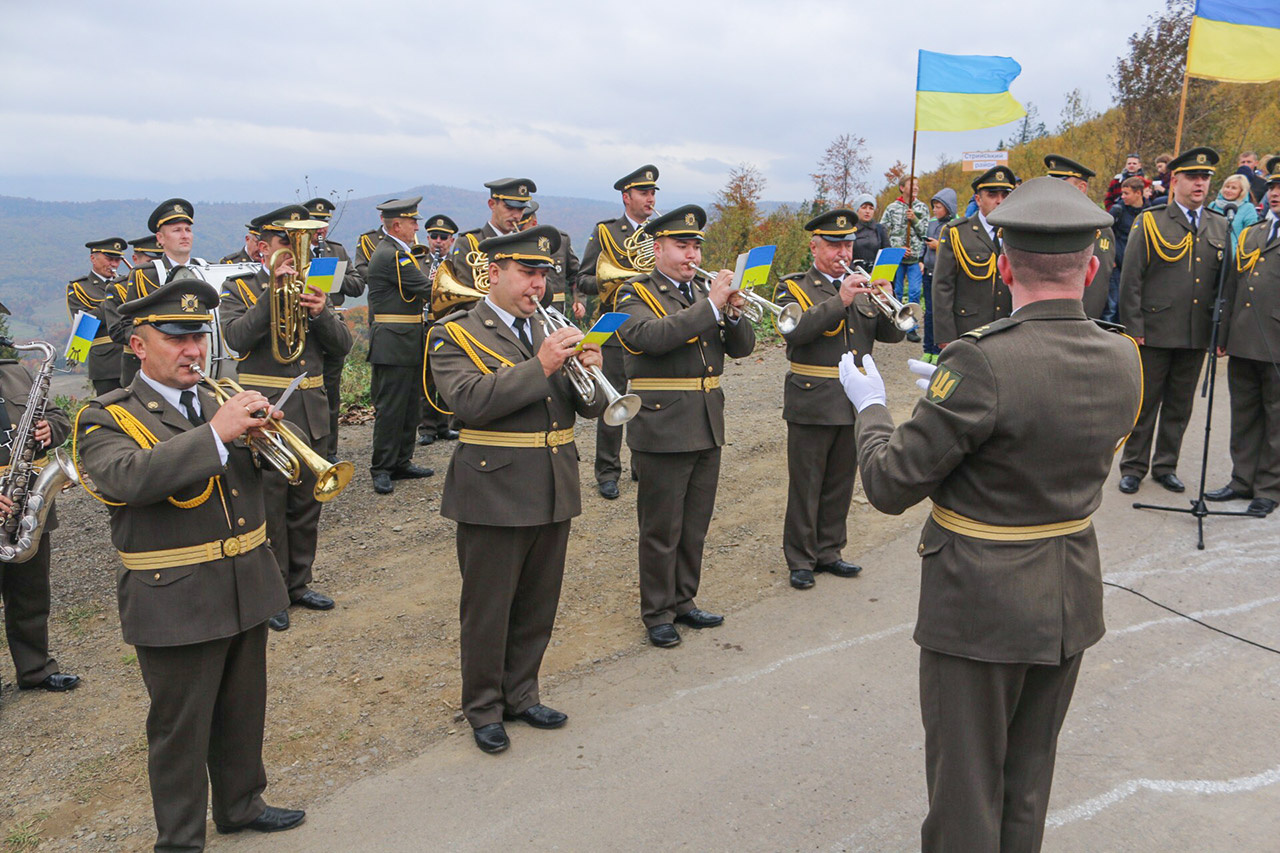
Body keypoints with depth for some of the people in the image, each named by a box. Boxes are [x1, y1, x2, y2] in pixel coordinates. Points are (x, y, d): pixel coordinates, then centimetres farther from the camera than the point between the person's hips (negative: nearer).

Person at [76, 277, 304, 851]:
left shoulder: (219, 401, 9)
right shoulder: (107, 420, -9)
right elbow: (128, 479, -29)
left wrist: (263, 432, -18)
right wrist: (215, 433, -34)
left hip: (247, 590, 6)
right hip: (176, 605, -6)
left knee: (243, 712, 21)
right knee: (180, 728, 8)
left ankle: (240, 805, 41)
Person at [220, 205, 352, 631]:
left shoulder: (312, 287, 14)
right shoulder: (239, 289, 2)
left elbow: (342, 347, 5)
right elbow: (237, 337, -18)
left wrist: (321, 312, -13)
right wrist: (273, 292, -21)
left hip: (312, 410, 5)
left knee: (306, 503, 13)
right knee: (268, 505, -2)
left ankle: (298, 583, 27)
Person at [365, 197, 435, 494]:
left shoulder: (393, 251, 17)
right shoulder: (392, 255, -17)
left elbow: (417, 292, 17)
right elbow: (429, 290, -19)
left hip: (405, 343, 11)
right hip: (394, 344, -11)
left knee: (410, 407, 15)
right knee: (390, 408, -4)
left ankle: (401, 463, 23)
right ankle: (381, 470, 4)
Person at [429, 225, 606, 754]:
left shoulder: (552, 331, 13)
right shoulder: (455, 335, -5)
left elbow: (589, 406, 8)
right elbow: (470, 400, -23)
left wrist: (589, 372, -14)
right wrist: (540, 366, -26)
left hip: (554, 493, 6)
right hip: (494, 494, -6)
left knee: (538, 607, 16)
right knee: (488, 610, 6)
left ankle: (521, 694, 34)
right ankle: (484, 709, 24)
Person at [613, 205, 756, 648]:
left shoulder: (704, 294, 15)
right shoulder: (636, 295, -4)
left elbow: (741, 347, 8)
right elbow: (653, 335, -26)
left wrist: (734, 313, -12)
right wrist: (710, 305, -26)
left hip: (707, 428, 6)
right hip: (663, 429, -6)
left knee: (694, 527, 15)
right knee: (661, 530, 2)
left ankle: (683, 600, 30)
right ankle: (658, 613, 16)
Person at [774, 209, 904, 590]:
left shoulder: (861, 288, 13)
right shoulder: (792, 287, -2)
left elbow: (892, 334, 6)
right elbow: (794, 331, -21)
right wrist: (839, 301, -26)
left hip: (854, 404, 5)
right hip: (812, 404, -5)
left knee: (840, 484, 14)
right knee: (805, 487, 2)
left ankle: (829, 552, 27)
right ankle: (800, 560, 13)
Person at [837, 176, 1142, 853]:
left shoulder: (984, 362, -27)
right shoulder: (1122, 361, -5)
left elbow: (889, 485, -21)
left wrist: (868, 405, -2)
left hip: (982, 605, -6)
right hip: (1072, 597, 7)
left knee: (966, 786, 13)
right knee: (1028, 778, 26)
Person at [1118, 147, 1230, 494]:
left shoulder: (1220, 227, 10)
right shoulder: (1150, 222, -2)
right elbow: (1130, 280, -5)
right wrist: (1134, 328, -9)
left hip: (1197, 335, 4)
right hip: (1155, 332, -4)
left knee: (1179, 406, 11)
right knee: (1144, 403, 3)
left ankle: (1165, 466, 23)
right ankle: (1133, 468, 15)